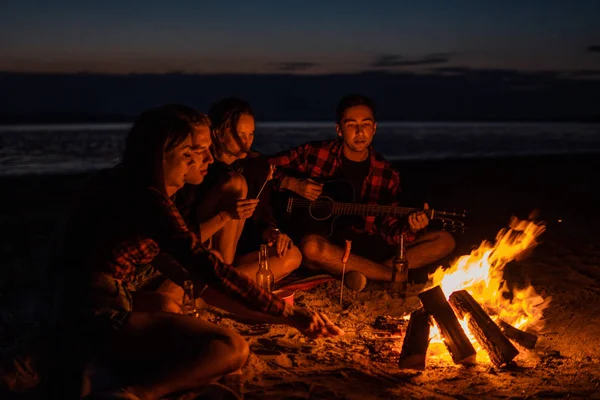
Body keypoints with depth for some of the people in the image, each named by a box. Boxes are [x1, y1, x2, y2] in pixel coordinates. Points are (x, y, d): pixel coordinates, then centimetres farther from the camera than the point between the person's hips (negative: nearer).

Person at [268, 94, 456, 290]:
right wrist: (293, 184, -15)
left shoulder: (387, 174, 2)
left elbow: (389, 230, 0)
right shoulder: (315, 153, -2)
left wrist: (409, 229, -23)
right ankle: (397, 277, -23)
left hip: (368, 244, 3)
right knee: (311, 247, -41)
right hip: (326, 242, -2)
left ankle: (362, 273, -22)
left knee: (444, 241, -10)